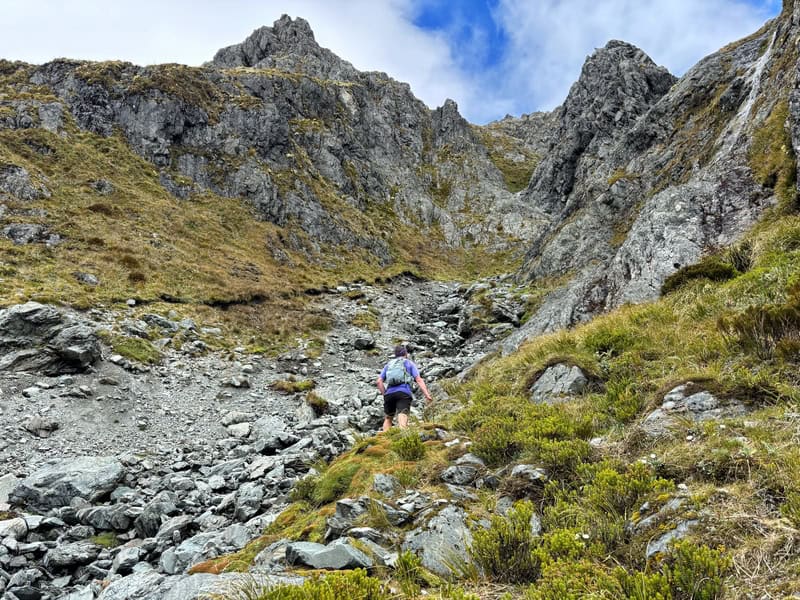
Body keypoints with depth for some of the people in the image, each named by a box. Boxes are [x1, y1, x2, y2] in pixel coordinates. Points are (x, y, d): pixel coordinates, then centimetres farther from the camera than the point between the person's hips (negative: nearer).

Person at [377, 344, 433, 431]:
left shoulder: (388, 365, 27)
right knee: (402, 417, -18)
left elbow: (379, 381, 13)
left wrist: (385, 394, 15)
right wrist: (427, 395, -2)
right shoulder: (409, 363, 19)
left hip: (389, 393, 3)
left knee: (388, 418, 18)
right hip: (403, 393, -3)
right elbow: (419, 380, 5)